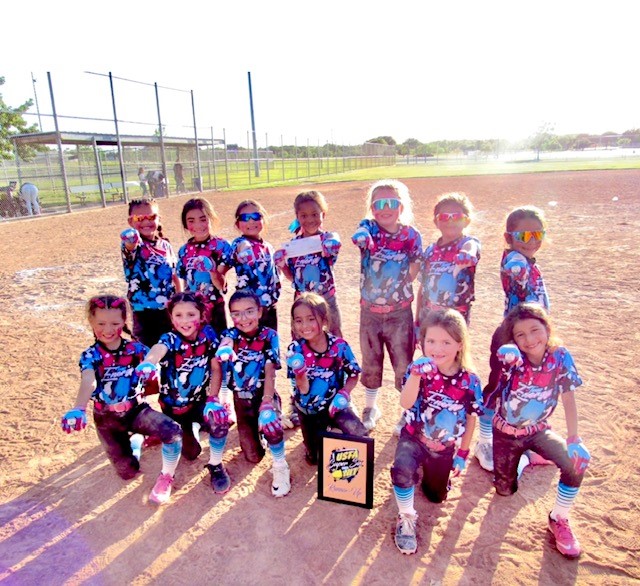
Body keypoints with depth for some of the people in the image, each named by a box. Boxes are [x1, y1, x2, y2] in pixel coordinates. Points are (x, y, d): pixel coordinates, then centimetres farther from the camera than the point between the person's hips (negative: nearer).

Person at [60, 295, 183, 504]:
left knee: (173, 433, -27)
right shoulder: (90, 356, -13)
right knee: (128, 472, 3)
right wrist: (78, 408, -50)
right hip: (107, 419, 0)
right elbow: (88, 382, -32)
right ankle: (135, 439, 35)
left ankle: (165, 476, 1)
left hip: (137, 410, 0)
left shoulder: (136, 348, -8)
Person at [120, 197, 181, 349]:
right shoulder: (134, 245, -8)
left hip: (168, 310, 4)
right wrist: (130, 243, -58)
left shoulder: (166, 245, 6)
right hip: (144, 311, -4)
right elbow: (129, 247, -34)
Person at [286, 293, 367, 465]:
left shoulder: (339, 345, -17)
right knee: (315, 459, 13)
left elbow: (353, 375, -4)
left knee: (360, 435, -23)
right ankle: (326, 430, 42)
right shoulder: (295, 350, -17)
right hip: (309, 410, 1)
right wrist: (300, 372, -38)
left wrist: (344, 393, -21)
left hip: (335, 405, -1)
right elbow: (303, 389, -18)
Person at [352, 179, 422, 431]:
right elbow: (359, 237, -33)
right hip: (370, 310, 1)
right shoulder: (368, 228, -7)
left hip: (400, 311, -1)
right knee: (370, 363, 15)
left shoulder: (411, 235, -6)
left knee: (403, 363, 6)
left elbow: (412, 273, 1)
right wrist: (363, 238, -53)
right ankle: (370, 408, 36)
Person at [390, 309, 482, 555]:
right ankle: (406, 518, -6)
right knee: (402, 469, -33)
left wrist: (462, 454, 5)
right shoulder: (420, 370, -18)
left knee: (436, 496, 17)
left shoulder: (469, 380, -14)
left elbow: (471, 419, -1)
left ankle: (428, 469, 49)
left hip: (445, 448, 3)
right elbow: (406, 403, -32)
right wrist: (416, 374, -47)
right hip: (413, 438, -2)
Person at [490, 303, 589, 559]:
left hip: (537, 430, 1)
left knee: (576, 462, -24)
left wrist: (573, 438, -18)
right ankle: (524, 459, 42)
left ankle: (559, 520, 2)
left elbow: (568, 399, -11)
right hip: (505, 432, -1)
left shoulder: (560, 358, -18)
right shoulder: (513, 359, -23)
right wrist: (508, 356, -70)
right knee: (505, 490, 9)